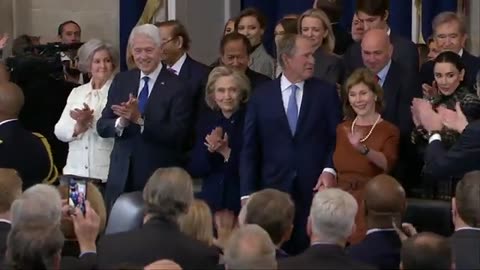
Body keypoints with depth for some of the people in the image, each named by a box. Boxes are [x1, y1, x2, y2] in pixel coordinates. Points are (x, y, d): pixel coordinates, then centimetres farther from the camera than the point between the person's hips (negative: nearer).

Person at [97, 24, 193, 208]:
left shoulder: (177, 87, -6)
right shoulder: (121, 81, 9)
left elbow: (178, 135, -14)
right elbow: (102, 127, 5)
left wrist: (140, 120, -24)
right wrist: (121, 122, -17)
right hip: (122, 178, 4)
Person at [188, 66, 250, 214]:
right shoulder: (207, 121, 6)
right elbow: (193, 169, 4)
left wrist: (226, 152, -20)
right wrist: (210, 150, -13)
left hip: (242, 204, -3)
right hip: (211, 201, 4)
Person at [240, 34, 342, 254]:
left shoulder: (326, 92, 5)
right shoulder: (261, 96, 5)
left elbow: (337, 138, 5)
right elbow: (249, 149, 5)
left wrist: (329, 170, -12)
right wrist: (247, 193, -1)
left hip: (315, 189, 0)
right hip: (274, 189, 0)